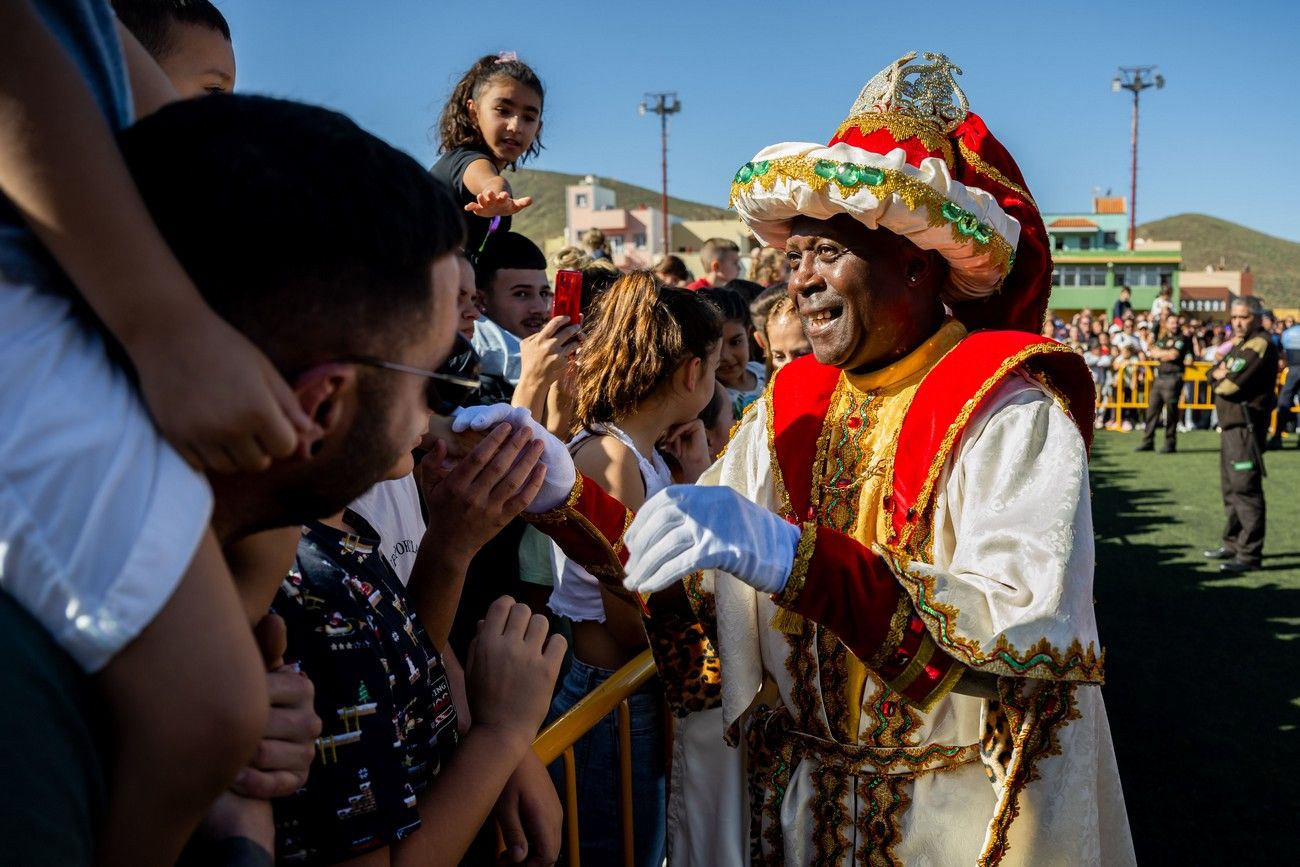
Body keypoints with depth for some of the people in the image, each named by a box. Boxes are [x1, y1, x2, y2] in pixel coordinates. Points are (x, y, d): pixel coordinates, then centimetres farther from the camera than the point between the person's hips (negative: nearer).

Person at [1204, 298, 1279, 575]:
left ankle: (1250, 554, -11)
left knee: (1245, 488, -12)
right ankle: (1233, 543, 28)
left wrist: (1220, 380, 0)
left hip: (1246, 425, -11)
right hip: (1231, 424, 11)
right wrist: (1219, 373, -8)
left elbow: (1228, 386, -22)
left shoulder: (1259, 345, -15)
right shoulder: (1240, 343, 18)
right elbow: (1215, 373, 15)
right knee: (1231, 487, 17)